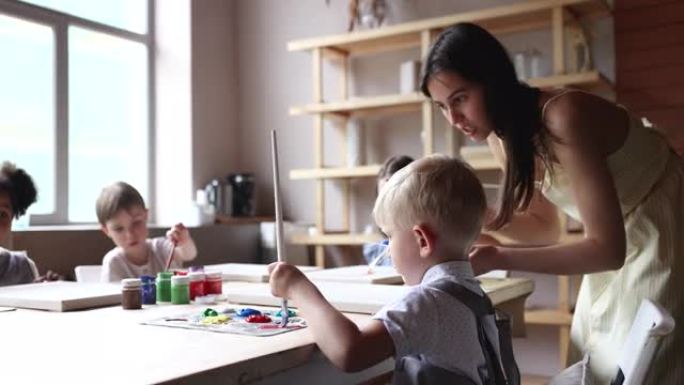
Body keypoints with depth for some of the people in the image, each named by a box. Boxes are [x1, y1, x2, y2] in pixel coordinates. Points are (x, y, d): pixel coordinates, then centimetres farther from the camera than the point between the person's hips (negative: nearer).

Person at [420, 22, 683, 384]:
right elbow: (545, 228, 3)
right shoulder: (502, 137, -6)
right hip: (618, 247, 8)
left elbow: (606, 249, -32)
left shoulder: (564, 116, -32)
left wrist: (497, 259, -35)